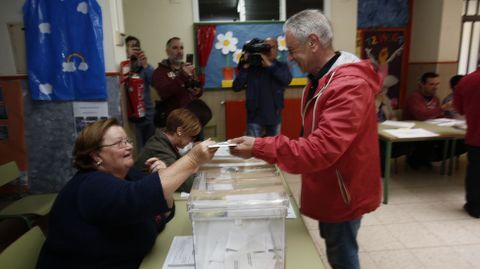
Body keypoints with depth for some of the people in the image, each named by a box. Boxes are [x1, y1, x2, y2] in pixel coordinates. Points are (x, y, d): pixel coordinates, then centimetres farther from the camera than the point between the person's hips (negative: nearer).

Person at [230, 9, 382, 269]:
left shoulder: (349, 85, -28)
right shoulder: (320, 79, 6)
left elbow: (321, 150, -34)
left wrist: (259, 148, -32)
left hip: (343, 194, -9)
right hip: (330, 189, 9)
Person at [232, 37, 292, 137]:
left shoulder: (281, 66, 4)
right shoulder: (251, 67, -2)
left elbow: (287, 79, -17)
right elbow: (236, 87, -7)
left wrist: (269, 65, -21)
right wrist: (245, 67, -15)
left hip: (274, 116, 2)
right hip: (255, 117, -2)